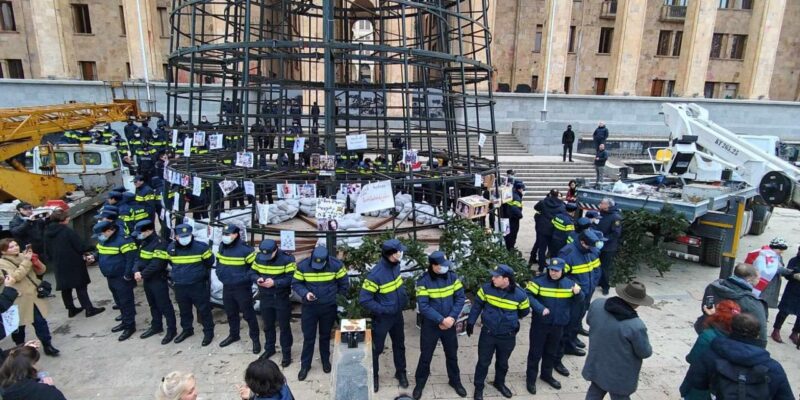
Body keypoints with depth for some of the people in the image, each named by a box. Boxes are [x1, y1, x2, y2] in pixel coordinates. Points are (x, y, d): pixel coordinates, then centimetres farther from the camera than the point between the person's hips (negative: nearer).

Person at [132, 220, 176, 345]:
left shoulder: (160, 244, -21)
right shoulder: (144, 243, 10)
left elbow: (156, 265, -25)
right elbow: (138, 258, 9)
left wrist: (142, 274, -17)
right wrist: (136, 271, -10)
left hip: (158, 280, -9)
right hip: (147, 280, 9)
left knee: (164, 305, -1)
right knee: (153, 305, 21)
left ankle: (172, 329, 8)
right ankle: (156, 326, 35)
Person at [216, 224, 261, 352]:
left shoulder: (245, 249, -19)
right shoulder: (222, 248, 4)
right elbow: (218, 263, 20)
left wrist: (245, 278, -17)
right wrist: (220, 274, 6)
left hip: (242, 288, -7)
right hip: (227, 287, 7)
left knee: (248, 314, 1)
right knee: (231, 313, 21)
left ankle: (255, 339, 14)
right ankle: (233, 335, 40)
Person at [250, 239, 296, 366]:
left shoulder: (287, 259, -20)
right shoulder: (258, 257, -3)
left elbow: (291, 278, -20)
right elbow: (252, 273, 4)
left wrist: (275, 283, -30)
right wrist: (257, 279, -19)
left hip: (282, 298, -5)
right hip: (265, 297, 5)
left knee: (284, 326, 6)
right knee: (268, 325, 20)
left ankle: (286, 353, 20)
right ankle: (269, 348, 40)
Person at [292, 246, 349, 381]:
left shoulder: (336, 264, -17)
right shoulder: (303, 266, -16)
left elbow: (344, 283, -4)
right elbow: (295, 283, -6)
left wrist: (337, 299, -1)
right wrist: (305, 293, -24)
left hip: (329, 307, 0)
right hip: (309, 307, 0)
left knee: (325, 336, 17)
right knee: (308, 337, 8)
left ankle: (326, 360, 39)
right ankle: (305, 365, 27)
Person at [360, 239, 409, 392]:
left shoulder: (395, 265, -9)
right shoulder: (376, 274, -30)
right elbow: (364, 299, -25)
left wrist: (404, 297, 1)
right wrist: (383, 310, -23)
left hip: (397, 314, 6)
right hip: (382, 318, -6)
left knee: (399, 345, 21)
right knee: (376, 348, 13)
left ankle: (401, 373, 42)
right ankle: (373, 377, 35)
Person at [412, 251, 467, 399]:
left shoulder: (452, 276, -8)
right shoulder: (423, 281, -18)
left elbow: (460, 298, -6)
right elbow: (423, 306, -20)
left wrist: (452, 317, -16)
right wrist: (441, 320, -23)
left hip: (450, 324, 3)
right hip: (430, 325, -3)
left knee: (452, 354, 19)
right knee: (426, 356, 11)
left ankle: (455, 381, 41)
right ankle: (420, 383, 32)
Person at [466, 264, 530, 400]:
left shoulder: (520, 295, -17)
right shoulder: (486, 288, -15)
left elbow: (524, 312, 3)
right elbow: (477, 305, 0)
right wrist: (470, 322, 3)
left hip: (508, 336, 1)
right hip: (487, 333, 0)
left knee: (502, 362, 21)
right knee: (483, 362, 10)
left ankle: (499, 383, 47)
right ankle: (478, 387, 30)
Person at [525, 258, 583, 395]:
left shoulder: (569, 284, -1)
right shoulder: (540, 281, -15)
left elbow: (576, 302, 5)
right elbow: (527, 295, -20)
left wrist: (578, 293, -18)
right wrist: (540, 308, -29)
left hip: (558, 325, 4)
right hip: (540, 324, -4)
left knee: (551, 352, 21)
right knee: (535, 352, 6)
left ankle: (547, 374, 41)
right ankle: (531, 378, 22)